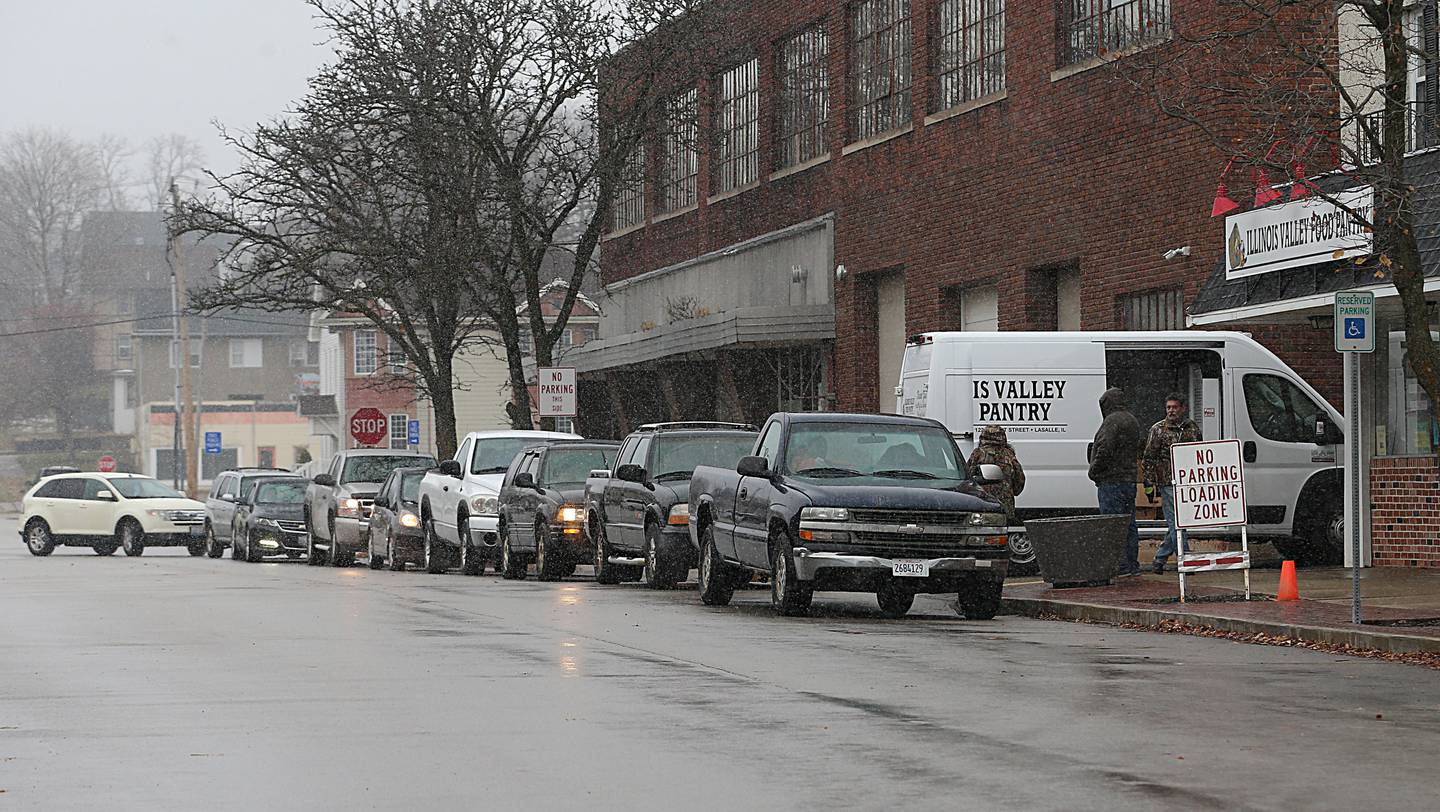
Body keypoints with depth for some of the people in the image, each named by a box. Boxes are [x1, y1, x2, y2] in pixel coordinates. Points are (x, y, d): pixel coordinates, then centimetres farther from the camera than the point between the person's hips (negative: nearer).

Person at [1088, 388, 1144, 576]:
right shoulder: (1132, 420, 19)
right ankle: (1132, 564, 16)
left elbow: (1105, 450, -21)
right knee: (1129, 524, 13)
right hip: (1129, 480, 10)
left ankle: (1121, 566, -11)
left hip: (1112, 481, -10)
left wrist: (1094, 471, -8)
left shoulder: (1112, 421, -13)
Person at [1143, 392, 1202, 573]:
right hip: (1168, 483, -4)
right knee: (1175, 522, -8)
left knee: (1175, 523, 8)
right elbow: (1149, 458, 0)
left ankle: (1160, 558, 20)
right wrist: (1149, 483, -6)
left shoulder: (1192, 428, 12)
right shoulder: (1158, 430, 0)